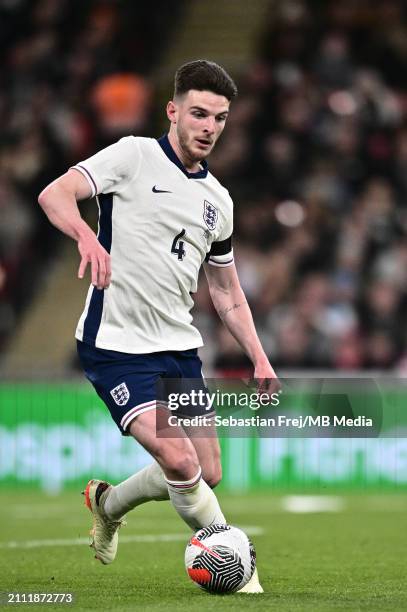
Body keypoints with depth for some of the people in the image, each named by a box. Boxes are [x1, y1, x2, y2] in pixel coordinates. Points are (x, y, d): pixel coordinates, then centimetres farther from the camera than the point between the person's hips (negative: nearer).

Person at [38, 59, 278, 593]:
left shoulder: (217, 199, 13)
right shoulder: (134, 156, -6)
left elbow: (226, 293, 22)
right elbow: (54, 194, -19)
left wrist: (259, 359, 11)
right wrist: (86, 235, -40)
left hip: (179, 349, 7)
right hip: (116, 345, -7)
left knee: (207, 474, 7)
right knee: (180, 460, -21)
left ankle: (108, 504, 33)